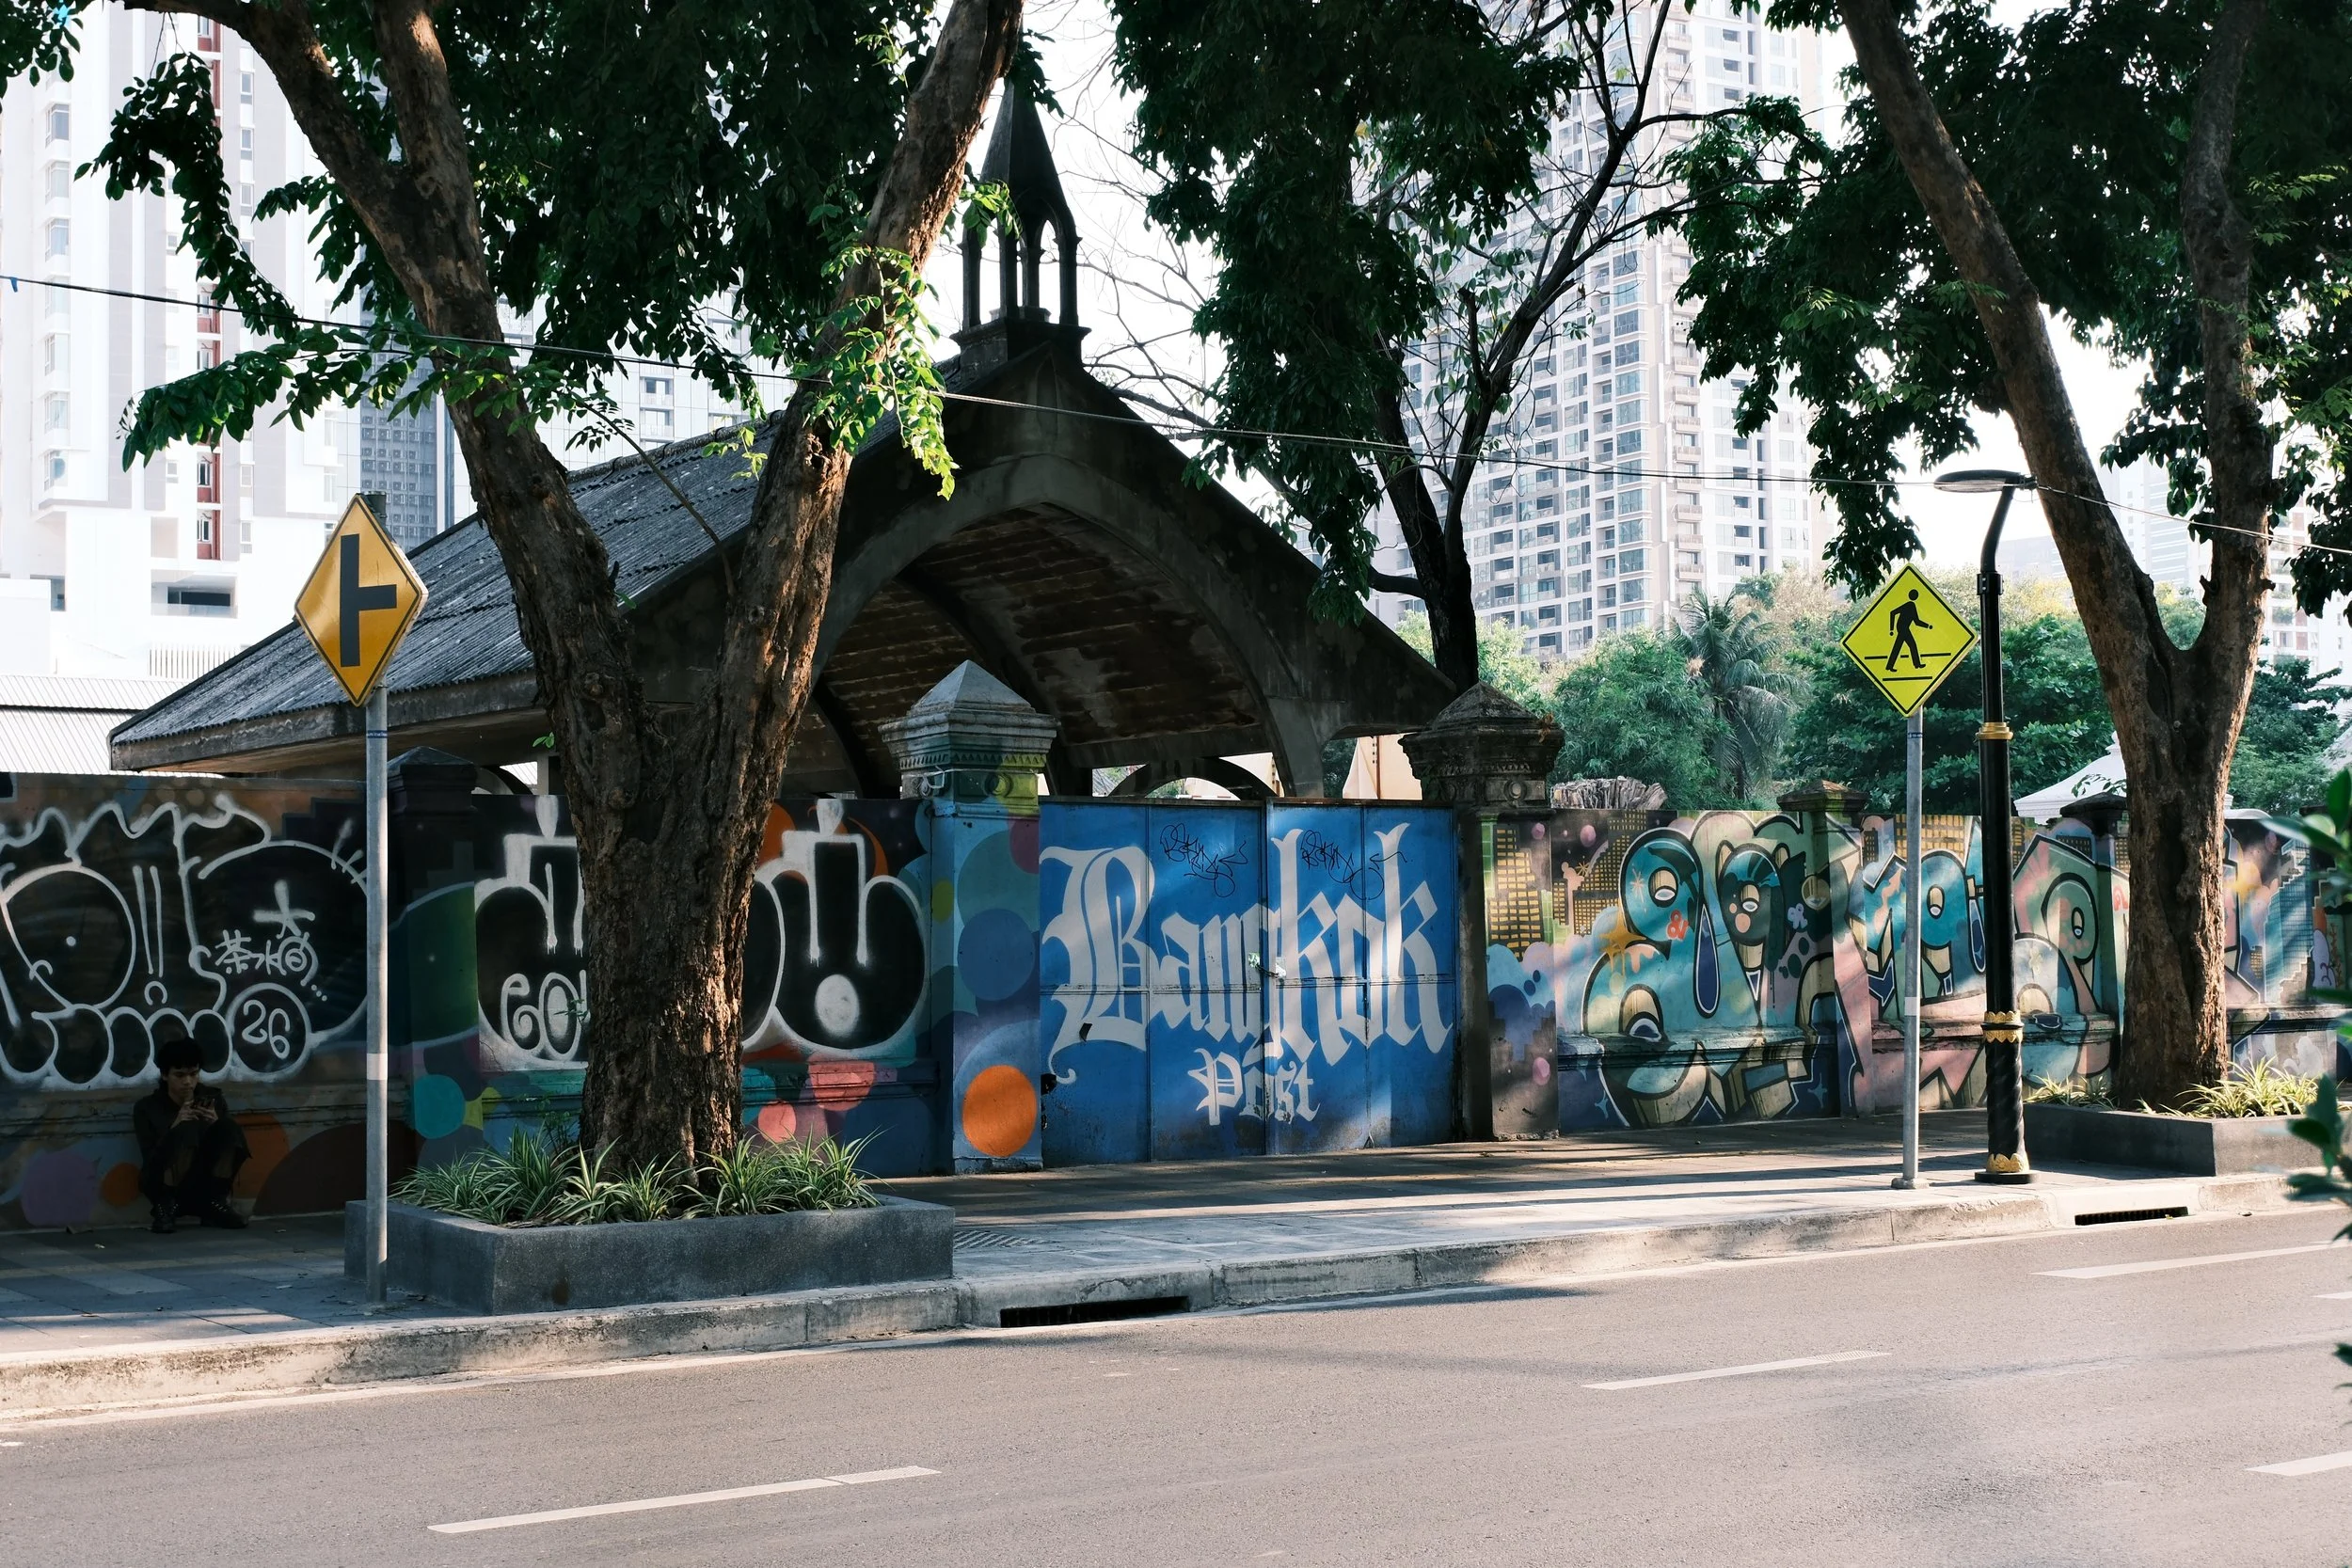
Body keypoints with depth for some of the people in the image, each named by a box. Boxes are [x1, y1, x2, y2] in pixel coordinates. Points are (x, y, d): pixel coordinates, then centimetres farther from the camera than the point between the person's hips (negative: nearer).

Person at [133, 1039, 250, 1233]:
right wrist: (175, 1127, -25)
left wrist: (216, 1124, -17)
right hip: (163, 1186, -3)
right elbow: (150, 1159, -11)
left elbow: (230, 1142, 2)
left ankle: (214, 1204, -14)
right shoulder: (147, 1108, -3)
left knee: (230, 1127, -19)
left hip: (205, 1187, 4)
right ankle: (165, 1206, -23)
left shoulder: (213, 1099, 5)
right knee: (187, 1130, -29)